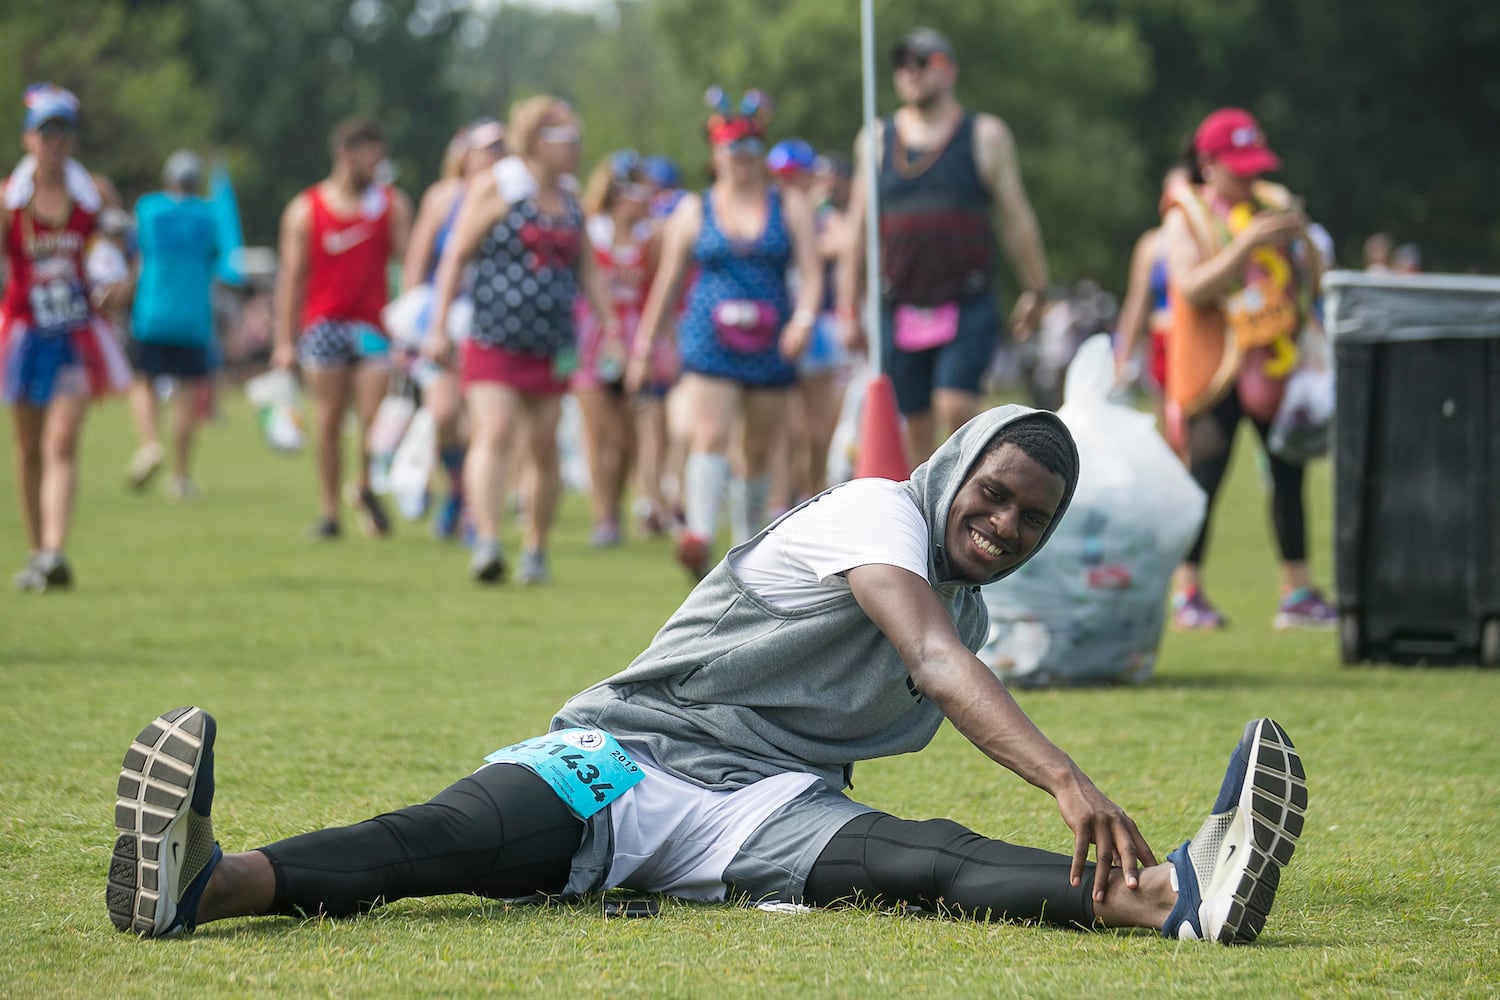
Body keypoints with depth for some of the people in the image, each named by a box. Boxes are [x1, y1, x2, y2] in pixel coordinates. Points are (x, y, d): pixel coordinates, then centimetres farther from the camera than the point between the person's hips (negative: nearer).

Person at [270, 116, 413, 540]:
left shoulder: (392, 203, 8)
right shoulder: (305, 210, 4)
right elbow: (292, 276, 4)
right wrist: (285, 340, -1)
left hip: (373, 323, 1)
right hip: (324, 325, -1)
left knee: (375, 416, -9)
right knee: (329, 420, -1)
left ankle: (364, 488, 17)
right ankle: (328, 511, 6)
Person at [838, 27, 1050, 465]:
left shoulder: (985, 135, 5)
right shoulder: (876, 140, 11)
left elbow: (1016, 218, 8)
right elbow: (859, 229, 14)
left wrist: (1034, 290, 6)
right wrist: (849, 309, 11)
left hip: (969, 310, -3)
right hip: (901, 311, 3)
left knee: (955, 407, -20)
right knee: (917, 429, 3)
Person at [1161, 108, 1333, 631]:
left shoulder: (1274, 205, 13)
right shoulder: (1187, 216, -1)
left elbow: (1313, 283, 13)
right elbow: (1191, 287, -15)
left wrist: (1302, 239, -6)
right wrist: (1247, 243, -23)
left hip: (1274, 366, 5)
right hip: (1215, 368, -5)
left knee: (1289, 471, 3)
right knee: (1206, 473, -7)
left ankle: (1298, 592, 6)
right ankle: (1188, 592, -1)